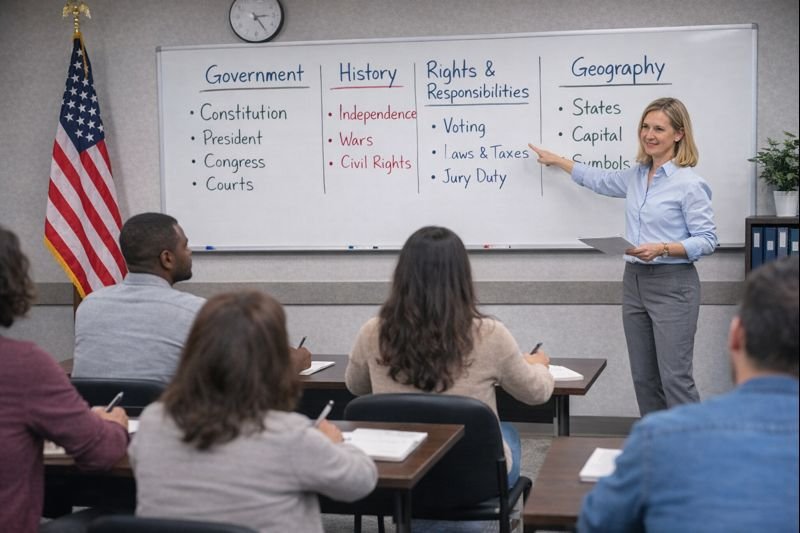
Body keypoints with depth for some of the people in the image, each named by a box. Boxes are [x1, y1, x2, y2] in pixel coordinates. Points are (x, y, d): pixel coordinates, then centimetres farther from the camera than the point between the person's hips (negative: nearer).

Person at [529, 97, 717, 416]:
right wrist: (555, 160, 36)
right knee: (643, 377, 9)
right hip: (634, 281, 7)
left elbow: (707, 241, -11)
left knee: (675, 378, -10)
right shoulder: (636, 176, 10)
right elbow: (600, 180, 29)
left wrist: (662, 248, -24)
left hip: (672, 285, -7)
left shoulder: (689, 184, -12)